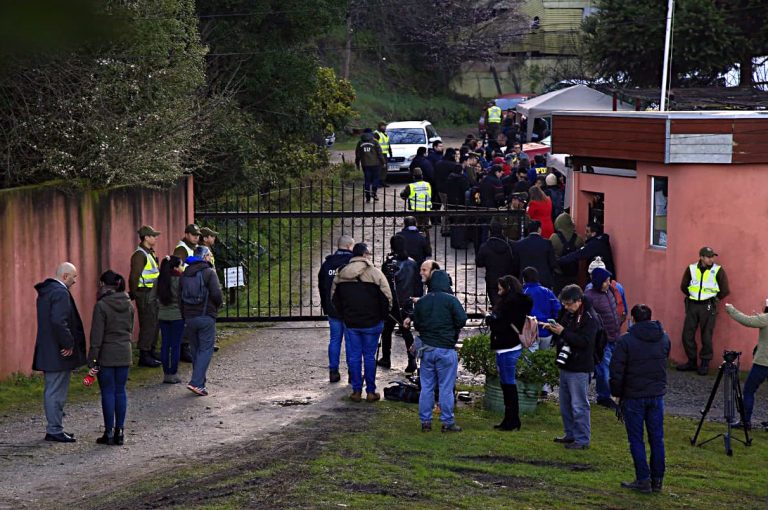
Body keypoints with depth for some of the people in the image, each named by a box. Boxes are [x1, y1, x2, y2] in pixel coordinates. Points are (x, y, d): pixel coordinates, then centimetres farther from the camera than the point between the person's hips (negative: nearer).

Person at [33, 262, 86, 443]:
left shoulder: (45, 291, 14)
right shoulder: (60, 293, -18)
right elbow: (58, 321, -29)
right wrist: (68, 344, -19)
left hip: (48, 351, 10)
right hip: (58, 353, -10)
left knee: (52, 391, 16)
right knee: (56, 392, -4)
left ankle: (53, 428, 23)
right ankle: (54, 430, 0)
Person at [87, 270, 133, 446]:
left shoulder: (101, 305, -14)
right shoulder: (128, 304, 5)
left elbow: (97, 334, -14)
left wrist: (92, 359, -11)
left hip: (107, 355, -5)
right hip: (124, 354, 5)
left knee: (108, 392, 1)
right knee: (120, 391, 10)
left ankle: (109, 432, 3)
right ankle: (120, 431, 11)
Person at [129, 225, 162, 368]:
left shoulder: (150, 253, 15)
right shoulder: (139, 255, -16)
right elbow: (134, 277, -18)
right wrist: (134, 296, -19)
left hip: (153, 295, 10)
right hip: (145, 295, -10)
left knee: (155, 324, 15)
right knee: (147, 325, -7)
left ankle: (151, 352, 25)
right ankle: (144, 357, -3)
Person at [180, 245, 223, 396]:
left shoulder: (185, 274, 12)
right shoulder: (209, 272, -7)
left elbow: (180, 298, 13)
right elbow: (216, 294, -17)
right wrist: (217, 306, 4)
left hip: (189, 317, 6)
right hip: (206, 316, -6)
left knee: (195, 350, 14)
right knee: (206, 350, -3)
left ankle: (199, 383, 18)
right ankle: (196, 383, -15)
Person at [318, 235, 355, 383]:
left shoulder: (327, 263, 4)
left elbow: (321, 286, 11)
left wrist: (325, 306, 19)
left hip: (332, 309, 4)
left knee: (335, 339, 12)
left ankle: (333, 371, 12)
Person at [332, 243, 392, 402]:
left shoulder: (341, 274, 2)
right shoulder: (375, 273, -11)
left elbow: (334, 298, 10)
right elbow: (387, 298, -11)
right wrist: (382, 316, 4)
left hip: (350, 322, 3)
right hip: (371, 323, -3)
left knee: (353, 356, 9)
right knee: (369, 356, 5)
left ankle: (356, 391, 11)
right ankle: (370, 392, 10)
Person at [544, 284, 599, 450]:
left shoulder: (590, 318, -16)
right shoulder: (567, 313, 10)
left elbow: (585, 341, -24)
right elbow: (561, 336, 22)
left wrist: (563, 332, -25)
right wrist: (553, 329, 0)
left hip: (579, 368, -9)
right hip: (565, 365, 9)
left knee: (579, 405, -5)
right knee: (565, 404, 17)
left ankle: (582, 440, 1)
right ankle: (570, 434, 29)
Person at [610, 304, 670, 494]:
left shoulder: (626, 340, -12)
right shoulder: (664, 338, 4)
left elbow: (616, 371, -11)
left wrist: (617, 393, 0)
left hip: (634, 396, -4)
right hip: (657, 394, 4)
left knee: (636, 439, 4)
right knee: (657, 439, 10)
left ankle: (643, 480, 3)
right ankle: (657, 480, 14)